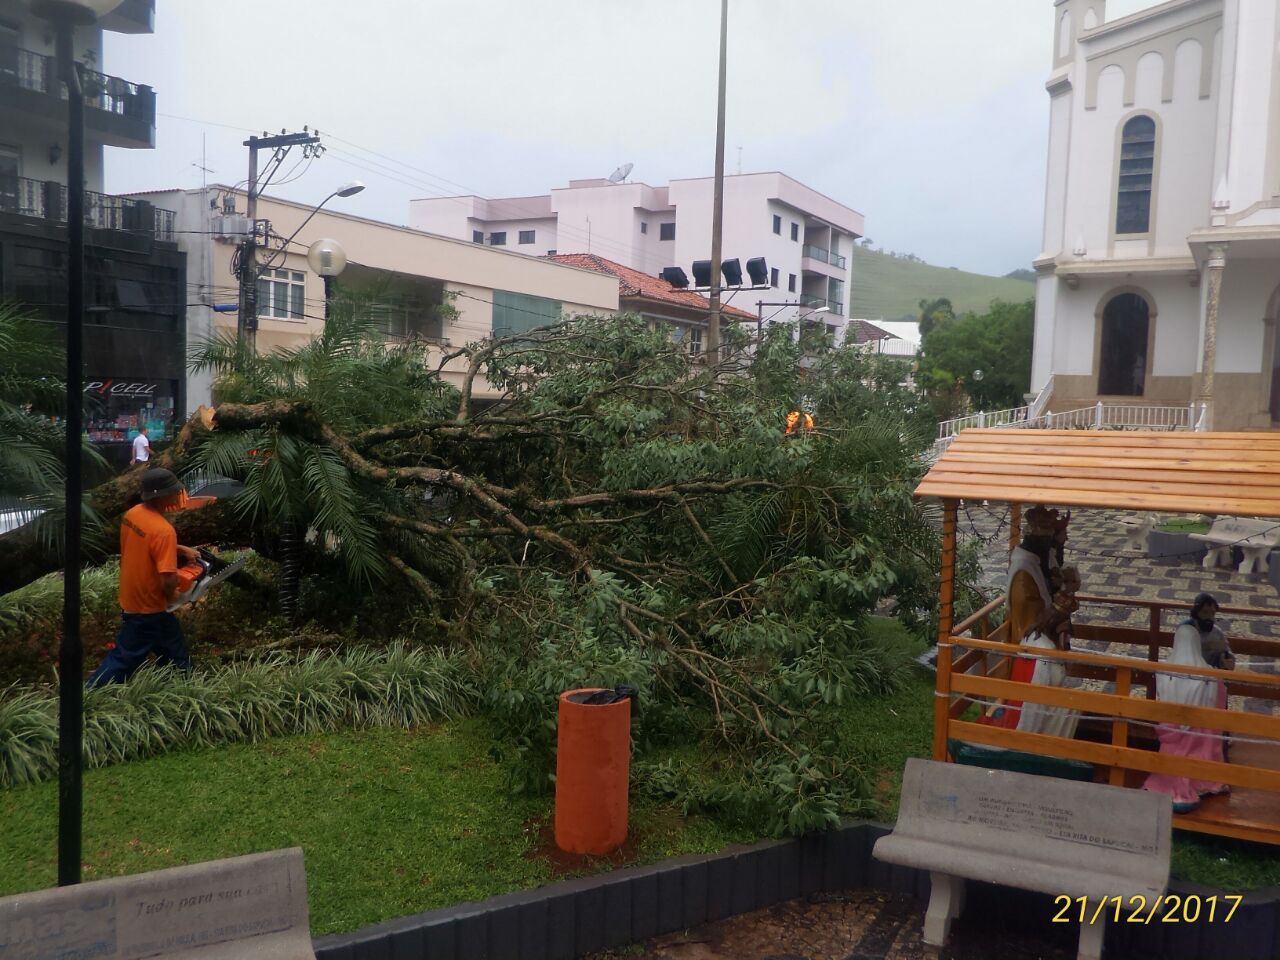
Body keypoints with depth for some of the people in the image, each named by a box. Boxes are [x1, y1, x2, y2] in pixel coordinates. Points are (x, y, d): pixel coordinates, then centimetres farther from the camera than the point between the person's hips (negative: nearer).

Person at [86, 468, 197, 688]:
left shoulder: (132, 514, -3)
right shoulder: (163, 530, -30)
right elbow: (168, 580, -33)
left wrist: (180, 549, 10)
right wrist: (171, 597, -11)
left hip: (130, 600, 8)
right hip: (151, 608, -8)